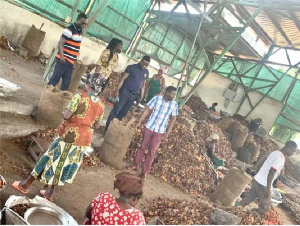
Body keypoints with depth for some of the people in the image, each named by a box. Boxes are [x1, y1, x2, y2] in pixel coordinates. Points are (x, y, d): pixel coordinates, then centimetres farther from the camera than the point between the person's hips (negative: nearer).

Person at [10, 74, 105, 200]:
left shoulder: (80, 97, -14)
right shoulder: (101, 106, 2)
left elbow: (67, 115, -19)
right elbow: (96, 126, 8)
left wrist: (63, 112, 2)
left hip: (70, 135, -5)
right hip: (85, 139, 5)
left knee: (53, 158, 8)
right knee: (67, 163, 15)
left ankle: (25, 185, 23)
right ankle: (50, 193, 27)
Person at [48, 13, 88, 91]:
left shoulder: (80, 31, 13)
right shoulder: (69, 30, -12)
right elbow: (60, 43, -18)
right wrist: (62, 56, -27)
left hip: (71, 61, 8)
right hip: (64, 59, -8)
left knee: (67, 81, 9)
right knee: (55, 77, -4)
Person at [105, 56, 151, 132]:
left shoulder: (146, 72, 11)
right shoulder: (131, 67, -5)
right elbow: (123, 79, -7)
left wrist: (141, 96, 12)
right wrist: (117, 90, -15)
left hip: (134, 95, 5)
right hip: (125, 92, -5)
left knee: (123, 113, 9)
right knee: (115, 110, -6)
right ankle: (107, 128, 0)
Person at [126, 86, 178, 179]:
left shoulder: (174, 104, -6)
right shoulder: (156, 98, -9)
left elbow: (173, 119, 1)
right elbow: (147, 110, -2)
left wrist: (167, 132, -3)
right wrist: (139, 122, -4)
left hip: (160, 131, 0)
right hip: (149, 127, 0)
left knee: (152, 151, 3)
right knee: (142, 147, 12)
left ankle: (144, 171, 14)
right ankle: (135, 165, 28)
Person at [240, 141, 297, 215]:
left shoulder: (275, 153, 9)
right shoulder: (280, 158, -20)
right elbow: (271, 173, -26)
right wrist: (268, 189, -26)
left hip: (257, 179, 9)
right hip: (263, 184, -9)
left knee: (248, 198, 16)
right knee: (265, 206, 6)